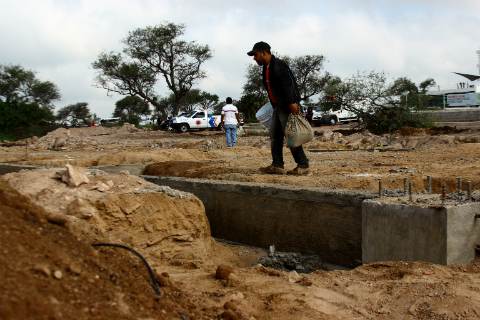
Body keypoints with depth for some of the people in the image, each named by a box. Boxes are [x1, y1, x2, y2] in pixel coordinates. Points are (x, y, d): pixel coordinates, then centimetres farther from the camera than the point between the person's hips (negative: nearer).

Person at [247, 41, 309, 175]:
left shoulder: (278, 65, -14)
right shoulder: (267, 68, 17)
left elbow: (288, 85, -23)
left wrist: (291, 103, -29)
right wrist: (275, 106, 17)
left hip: (288, 107, -10)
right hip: (278, 107, 10)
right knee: (275, 136, 7)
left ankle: (303, 166, 1)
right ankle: (277, 166, 11)